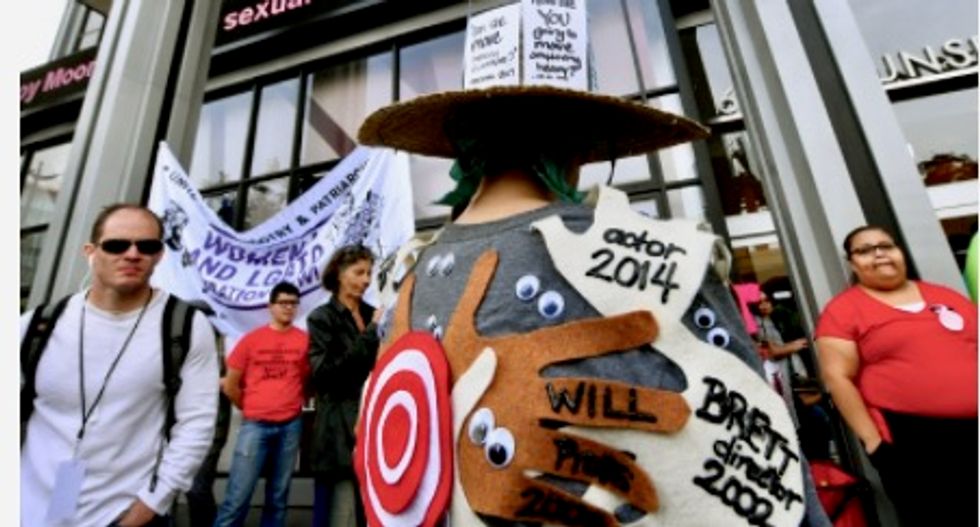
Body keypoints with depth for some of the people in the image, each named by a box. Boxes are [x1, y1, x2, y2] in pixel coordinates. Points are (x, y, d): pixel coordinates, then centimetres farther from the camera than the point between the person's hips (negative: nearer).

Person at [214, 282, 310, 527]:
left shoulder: (305, 340, -2)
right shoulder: (251, 339, -1)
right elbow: (230, 384, 6)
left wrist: (294, 403, 7)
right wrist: (250, 408, 11)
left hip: (290, 425, 1)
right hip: (255, 425, -1)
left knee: (278, 496, 14)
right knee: (238, 496, 3)